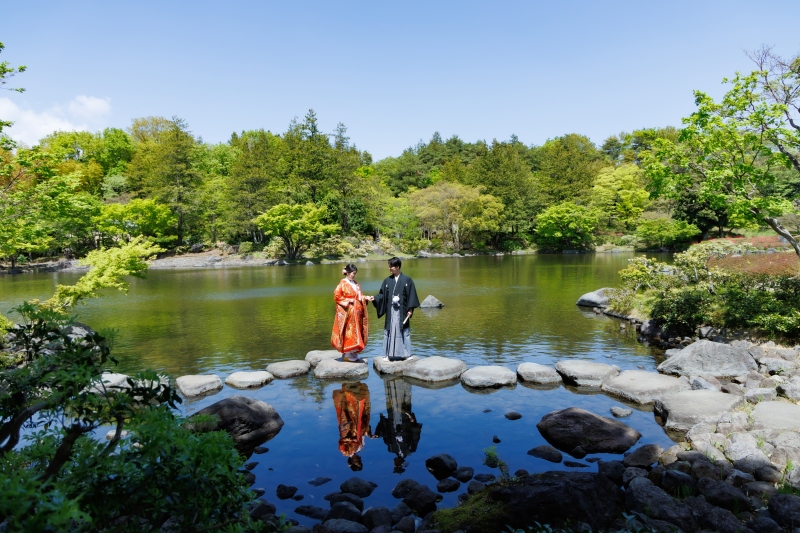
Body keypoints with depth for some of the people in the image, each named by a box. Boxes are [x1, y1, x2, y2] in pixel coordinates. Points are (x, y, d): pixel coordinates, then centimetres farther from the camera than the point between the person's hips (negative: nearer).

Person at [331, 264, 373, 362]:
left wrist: (366, 298, -2)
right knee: (349, 333, -5)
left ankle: (353, 355, 15)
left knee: (356, 333, 8)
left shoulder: (356, 284, 13)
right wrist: (348, 300, -14)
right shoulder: (343, 284, -7)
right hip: (348, 312, -7)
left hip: (356, 313, 7)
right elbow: (336, 296, -10)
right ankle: (347, 355, 2)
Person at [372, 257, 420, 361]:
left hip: (402, 310, -2)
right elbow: (382, 295, 7)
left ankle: (405, 353, 15)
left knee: (404, 331, 4)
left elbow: (411, 295, -2)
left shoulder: (407, 280, -2)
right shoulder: (387, 281, 6)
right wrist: (375, 298, -11)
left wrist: (410, 309, -6)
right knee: (389, 331, 4)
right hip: (390, 310, 2)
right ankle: (389, 354, 12)